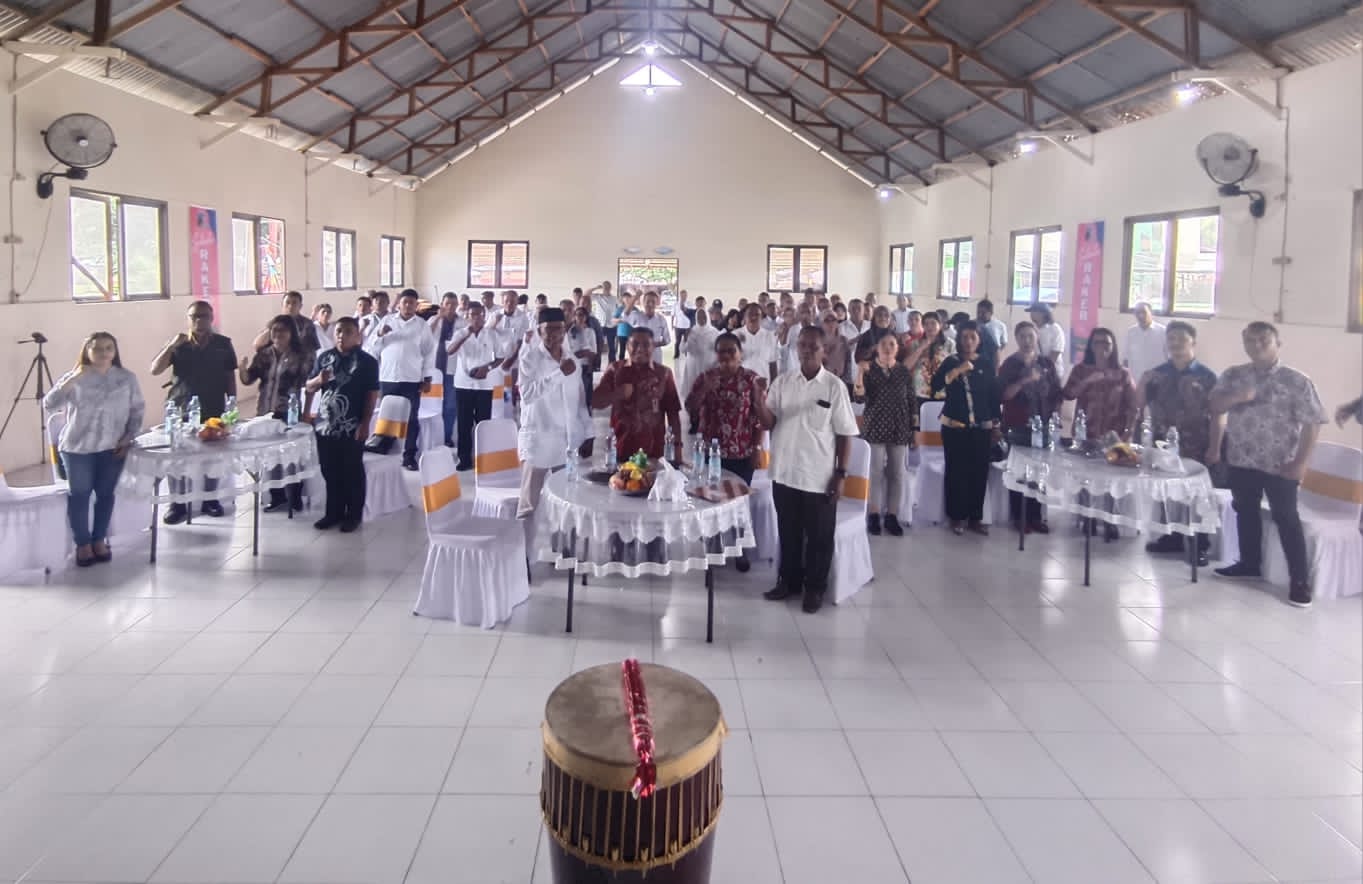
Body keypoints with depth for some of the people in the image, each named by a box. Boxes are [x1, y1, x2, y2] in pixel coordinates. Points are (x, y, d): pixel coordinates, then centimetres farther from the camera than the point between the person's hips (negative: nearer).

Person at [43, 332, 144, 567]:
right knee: (79, 495, 0)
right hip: (77, 447, -1)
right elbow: (49, 405, -12)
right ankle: (83, 544, 11)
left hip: (112, 447, 1)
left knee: (105, 494, 5)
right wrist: (72, 380, -21)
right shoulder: (74, 378, -2)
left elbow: (138, 410, 6)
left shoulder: (127, 378, 1)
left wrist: (128, 438, -3)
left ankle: (99, 540, 18)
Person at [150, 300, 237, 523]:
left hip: (213, 411, 0)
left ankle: (210, 500, 20)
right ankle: (177, 504, 6)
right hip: (180, 410, 0)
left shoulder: (223, 344, 2)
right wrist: (171, 345, -17)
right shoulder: (178, 345, 1)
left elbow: (230, 378, 5)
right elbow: (155, 370, -7)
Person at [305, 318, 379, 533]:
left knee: (352, 472, 5)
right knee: (330, 471, 12)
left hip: (351, 428, -4)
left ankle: (354, 514, 15)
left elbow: (372, 394, -6)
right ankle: (333, 512, 24)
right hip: (325, 425, 4)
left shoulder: (367, 361, -4)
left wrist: (365, 423, -11)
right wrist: (318, 380, -11)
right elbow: (309, 387, 12)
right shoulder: (324, 357, 8)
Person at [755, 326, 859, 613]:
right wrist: (760, 403, -20)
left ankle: (815, 588, 24)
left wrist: (841, 473, -7)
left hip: (820, 476, -3)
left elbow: (845, 433, -4)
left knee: (819, 536, 8)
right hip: (785, 473, 3)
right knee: (788, 532, 16)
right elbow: (770, 423, 0)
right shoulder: (782, 382, 2)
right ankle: (789, 580, 32)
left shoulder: (835, 386, -6)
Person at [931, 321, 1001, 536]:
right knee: (956, 471, -2)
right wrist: (958, 370, -20)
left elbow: (994, 396, 10)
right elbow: (935, 385, -14)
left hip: (981, 427, 2)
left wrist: (996, 425, 8)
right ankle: (956, 517, 7)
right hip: (955, 426, -2)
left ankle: (975, 518, 12)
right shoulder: (951, 362, 2)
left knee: (979, 472, 2)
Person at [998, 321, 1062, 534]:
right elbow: (1003, 395, -10)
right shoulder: (1010, 364, 0)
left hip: (1043, 426, 3)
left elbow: (1057, 393, 15)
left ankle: (1035, 516, 10)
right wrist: (1023, 381, -22)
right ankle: (1018, 517, 2)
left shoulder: (1047, 363, 12)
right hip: (1017, 427, -3)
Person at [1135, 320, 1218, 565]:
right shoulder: (1157, 374, 8)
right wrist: (1142, 382, -7)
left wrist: (1214, 449, -10)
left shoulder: (1207, 376, -3)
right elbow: (1138, 405, 10)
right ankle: (1171, 538, 25)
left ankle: (1200, 546, 9)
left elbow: (1216, 416, -6)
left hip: (1195, 449, -4)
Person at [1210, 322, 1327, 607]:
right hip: (1240, 460, 5)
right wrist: (1237, 396, -22)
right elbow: (1213, 406, -3)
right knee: (1245, 511, 16)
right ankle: (1249, 562, 33)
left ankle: (1300, 580, 4)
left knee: (1286, 518, -2)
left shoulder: (1296, 381, -7)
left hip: (1279, 464, -5)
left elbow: (1312, 423, -9)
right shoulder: (1233, 375, 5)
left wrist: (1301, 462, -15)